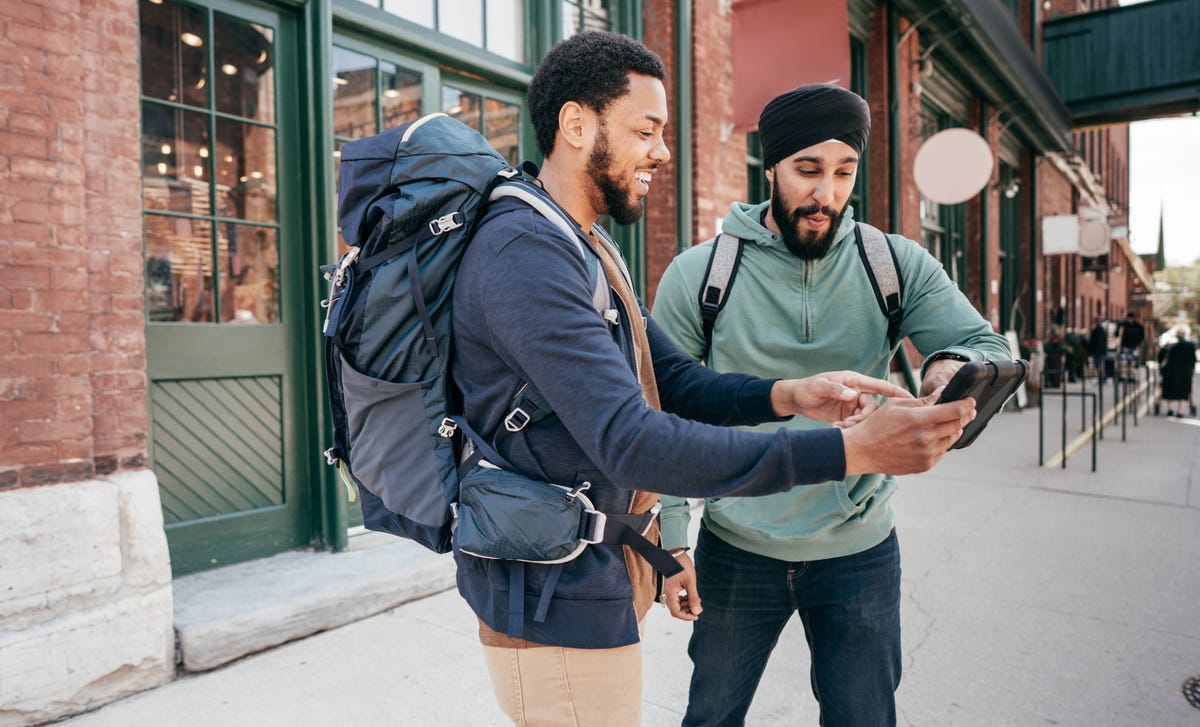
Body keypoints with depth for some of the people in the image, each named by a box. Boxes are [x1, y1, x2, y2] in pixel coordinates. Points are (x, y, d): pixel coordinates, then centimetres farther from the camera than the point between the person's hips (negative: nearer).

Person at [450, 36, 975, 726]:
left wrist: (790, 395, -12)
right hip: (559, 609, -9)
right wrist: (852, 450, -30)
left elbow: (677, 381, 7)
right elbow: (631, 443, -31)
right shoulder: (524, 251, -23)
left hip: (606, 579, 10)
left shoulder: (592, 249, 12)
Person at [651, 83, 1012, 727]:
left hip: (860, 553, 1)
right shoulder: (696, 276, -8)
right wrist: (668, 539, -6)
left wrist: (955, 365, -32)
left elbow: (991, 348, -7)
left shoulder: (898, 265, -4)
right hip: (735, 552, 0)